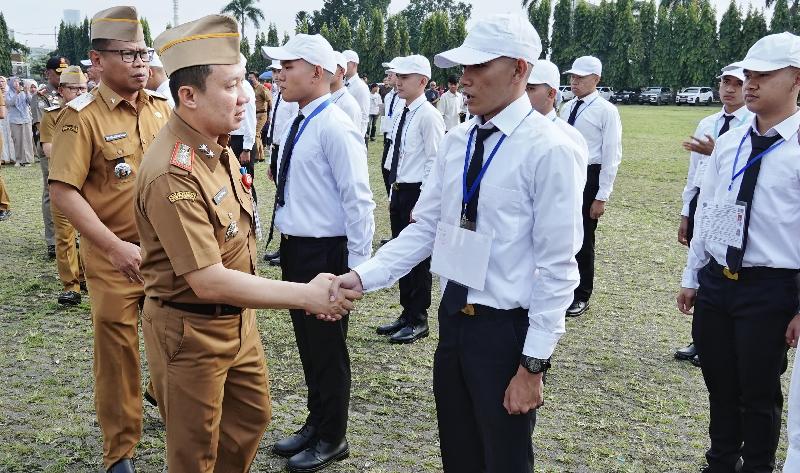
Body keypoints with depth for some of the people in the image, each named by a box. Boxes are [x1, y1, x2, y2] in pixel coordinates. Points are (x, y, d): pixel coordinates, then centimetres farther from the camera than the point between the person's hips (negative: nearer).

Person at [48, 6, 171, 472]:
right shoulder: (82, 116, -10)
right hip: (115, 261, -3)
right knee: (117, 354, 7)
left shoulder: (164, 109, 4)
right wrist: (116, 247, -21)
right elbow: (63, 190, -14)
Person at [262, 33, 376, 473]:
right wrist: (287, 247, 19)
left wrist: (358, 265, -18)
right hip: (296, 249, 9)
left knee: (328, 349, 7)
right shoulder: (300, 124, 8)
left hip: (325, 253, -9)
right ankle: (315, 424, 39)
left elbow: (358, 202, -20)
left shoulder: (335, 128, -19)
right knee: (307, 344, 21)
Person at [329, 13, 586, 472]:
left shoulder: (551, 150, -17)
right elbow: (425, 228, 5)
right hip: (454, 314, 6)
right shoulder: (456, 141, 3)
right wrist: (363, 275, -8)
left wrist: (533, 364, -15)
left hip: (508, 328, -6)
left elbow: (558, 266, -17)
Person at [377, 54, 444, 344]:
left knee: (418, 258, 1)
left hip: (417, 194, -9)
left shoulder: (428, 116, -14)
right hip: (399, 192, 9)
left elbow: (435, 163, -17)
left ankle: (418, 321, 13)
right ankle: (407, 314, 29)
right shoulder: (403, 114, 12)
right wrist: (393, 195, 17)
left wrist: (421, 204, -19)